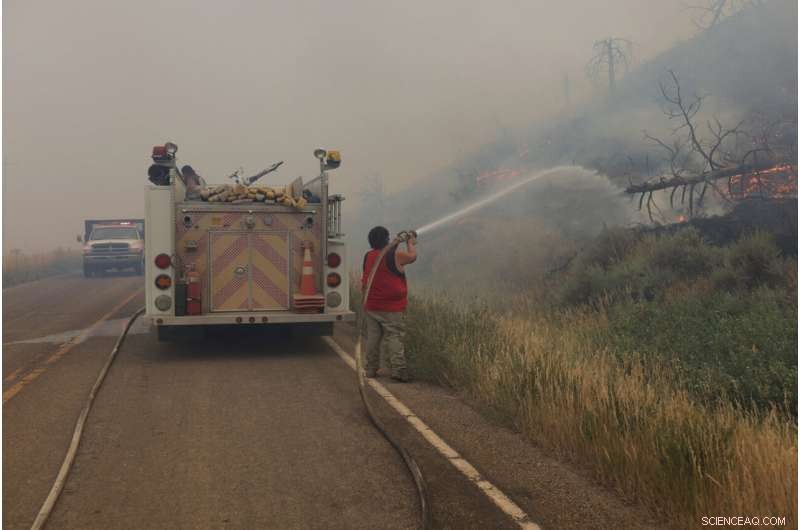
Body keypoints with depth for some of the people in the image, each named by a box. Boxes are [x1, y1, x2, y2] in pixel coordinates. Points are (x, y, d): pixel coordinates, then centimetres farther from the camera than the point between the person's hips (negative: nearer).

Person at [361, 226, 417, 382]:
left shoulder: (368, 257, 6)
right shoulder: (395, 255, -11)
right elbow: (412, 257, 5)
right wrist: (411, 243, 24)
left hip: (371, 306, 5)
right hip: (392, 308, -5)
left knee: (373, 337, 12)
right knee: (394, 337, -4)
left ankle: (371, 368, 18)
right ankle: (398, 369, -9)